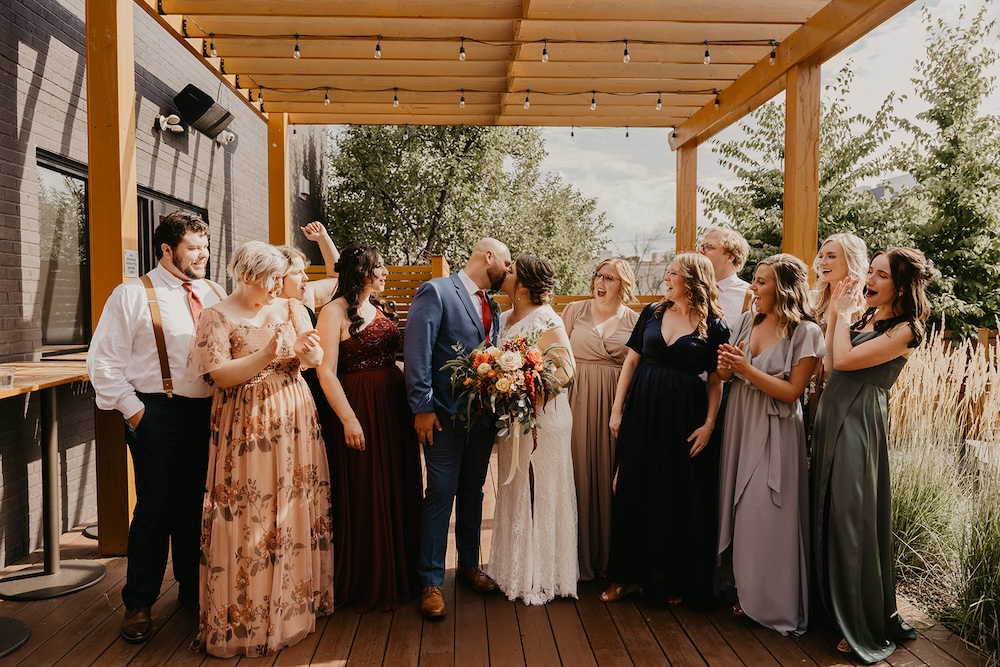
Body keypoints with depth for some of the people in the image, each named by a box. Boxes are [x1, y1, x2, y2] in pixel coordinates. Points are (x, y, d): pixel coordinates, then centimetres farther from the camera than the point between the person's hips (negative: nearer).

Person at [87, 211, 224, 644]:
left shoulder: (215, 295, 10)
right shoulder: (132, 296, -4)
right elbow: (104, 361, -5)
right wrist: (133, 409, -9)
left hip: (208, 411, 5)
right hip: (158, 414, -4)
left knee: (194, 504, 15)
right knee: (156, 507, 2)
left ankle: (192, 589, 32)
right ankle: (138, 604, 20)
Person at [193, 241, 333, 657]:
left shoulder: (291, 309, 8)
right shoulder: (218, 317, -3)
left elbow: (316, 358, 0)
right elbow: (219, 374, -12)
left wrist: (307, 352, -23)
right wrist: (265, 357, -24)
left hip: (293, 419, 4)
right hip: (245, 425, -4)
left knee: (295, 506, 8)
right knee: (248, 517, -1)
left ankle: (294, 600, 24)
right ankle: (245, 614, 14)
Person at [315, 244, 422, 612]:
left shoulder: (381, 308, 12)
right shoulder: (335, 311, -9)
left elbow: (391, 356, 13)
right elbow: (327, 372, -15)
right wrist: (348, 420, -20)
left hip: (394, 407, 7)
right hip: (359, 410, -7)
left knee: (398, 490, 14)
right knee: (364, 496, 3)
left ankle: (398, 574, 30)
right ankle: (366, 584, 20)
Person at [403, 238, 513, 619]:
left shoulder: (492, 306, 14)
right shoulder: (435, 292, -7)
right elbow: (417, 350, -14)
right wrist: (422, 406, -17)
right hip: (447, 413, -7)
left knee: (473, 490, 16)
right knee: (441, 494, -3)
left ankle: (469, 565, 32)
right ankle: (431, 582, 10)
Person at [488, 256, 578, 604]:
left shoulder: (547, 321, -12)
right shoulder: (505, 319, 10)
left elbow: (565, 369, -17)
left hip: (541, 418, -8)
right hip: (511, 420, 8)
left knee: (538, 495, 3)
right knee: (513, 494, 16)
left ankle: (541, 575, 18)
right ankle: (516, 568, 30)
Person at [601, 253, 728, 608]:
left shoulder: (714, 326, -3)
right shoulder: (652, 312, 6)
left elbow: (715, 381, -1)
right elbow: (631, 361, 6)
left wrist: (709, 424, -11)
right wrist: (617, 409, 2)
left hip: (684, 416, -3)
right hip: (642, 411, 3)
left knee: (680, 497, 5)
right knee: (634, 490, 8)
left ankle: (674, 578, 23)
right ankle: (630, 573, 22)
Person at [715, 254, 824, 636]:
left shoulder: (806, 332, -10)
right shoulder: (747, 322, 5)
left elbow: (792, 391, -14)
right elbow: (726, 375, 11)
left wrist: (746, 368, -20)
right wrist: (725, 368, -11)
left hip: (774, 432, -5)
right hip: (739, 423, 6)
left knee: (766, 517, 0)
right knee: (737, 508, 12)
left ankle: (772, 603, 19)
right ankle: (743, 589, 28)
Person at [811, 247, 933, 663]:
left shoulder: (904, 330, -12)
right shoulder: (866, 316, 12)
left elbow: (844, 360, -20)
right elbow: (828, 356, 6)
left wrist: (844, 313, -7)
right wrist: (836, 310, 7)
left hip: (859, 425, -8)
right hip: (832, 417, 8)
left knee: (851, 520, 0)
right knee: (828, 513, 14)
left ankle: (868, 629, 18)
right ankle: (838, 609, 32)